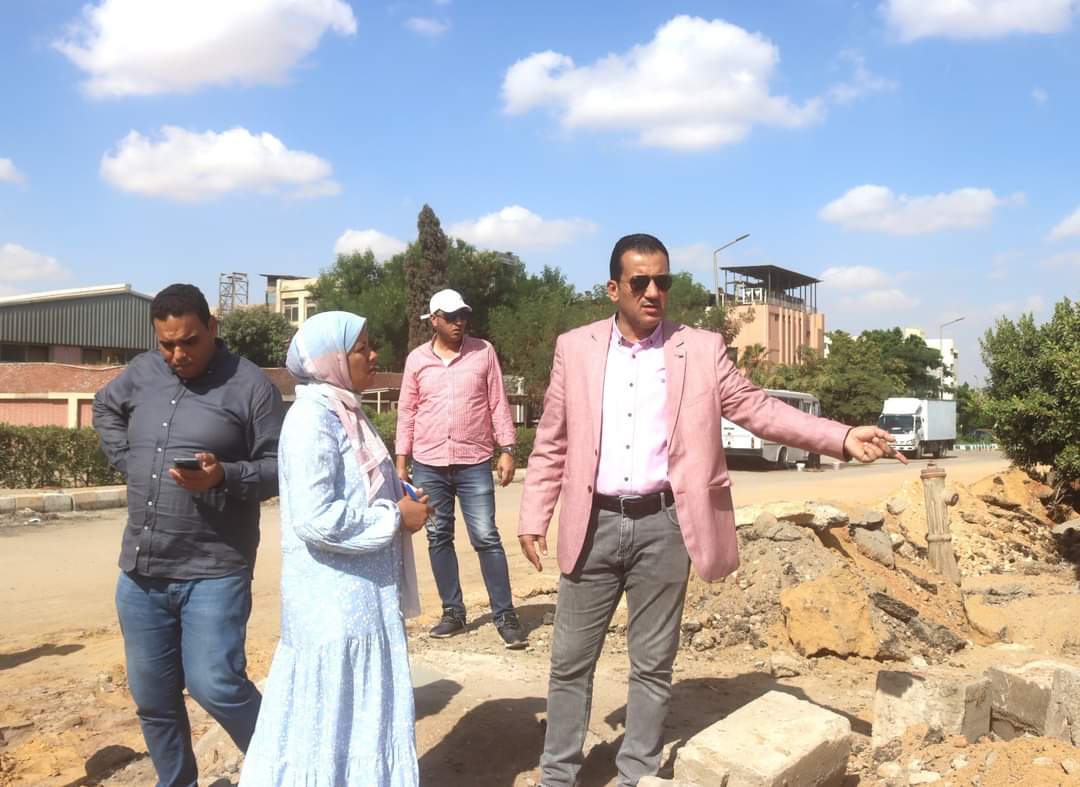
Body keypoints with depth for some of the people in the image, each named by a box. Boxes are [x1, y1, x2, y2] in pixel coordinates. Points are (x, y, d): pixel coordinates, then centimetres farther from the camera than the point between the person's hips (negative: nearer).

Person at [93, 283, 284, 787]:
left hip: (214, 570, -5)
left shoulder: (250, 385, -9)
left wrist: (225, 476, -27)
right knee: (152, 699, 14)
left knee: (215, 685, -10)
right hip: (140, 571, 6)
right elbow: (104, 409, 28)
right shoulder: (141, 373, 7)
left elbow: (279, 468, -9)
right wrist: (127, 460, 12)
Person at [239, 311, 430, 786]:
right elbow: (317, 518, -26)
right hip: (335, 600, -9)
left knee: (363, 717, 19)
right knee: (332, 722, 5)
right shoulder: (313, 417, -18)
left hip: (362, 595, 9)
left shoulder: (346, 413, 11)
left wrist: (400, 503, 2)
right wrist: (396, 518, -16)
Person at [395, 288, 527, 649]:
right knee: (438, 538, 8)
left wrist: (507, 450, -3)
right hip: (428, 465, 2)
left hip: (474, 463, -2)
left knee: (486, 538, -3)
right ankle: (453, 612, 20)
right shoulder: (417, 359, 4)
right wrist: (401, 462, 5)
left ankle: (505, 615, 4)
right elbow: (407, 412, 8)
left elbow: (498, 404, 2)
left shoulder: (483, 352, 1)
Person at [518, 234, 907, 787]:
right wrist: (534, 516, 2)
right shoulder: (575, 348, 3)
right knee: (570, 660, 10)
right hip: (594, 523, 1)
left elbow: (758, 408, -1)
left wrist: (841, 438, -12)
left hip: (663, 526, 0)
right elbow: (551, 443, 6)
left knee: (652, 664, 12)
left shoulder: (701, 349, 1)